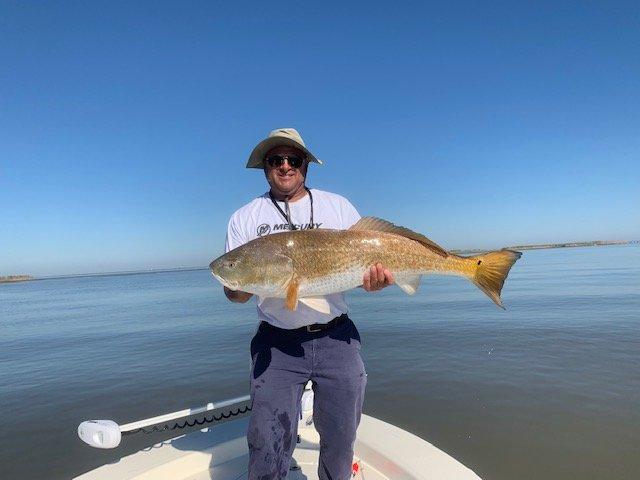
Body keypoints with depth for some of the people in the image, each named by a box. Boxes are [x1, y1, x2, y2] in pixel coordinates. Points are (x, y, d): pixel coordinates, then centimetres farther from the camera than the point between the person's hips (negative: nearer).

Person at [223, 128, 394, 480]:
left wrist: (373, 281, -18)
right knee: (268, 445, -1)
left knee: (340, 439, 14)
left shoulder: (338, 206, 4)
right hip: (276, 344, -1)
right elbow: (234, 293, 1)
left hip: (336, 337, 1)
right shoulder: (244, 218, 2)